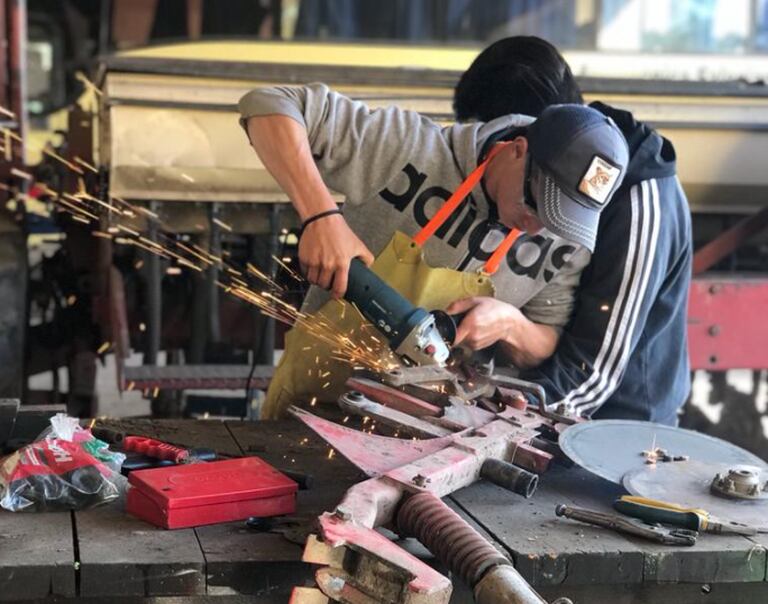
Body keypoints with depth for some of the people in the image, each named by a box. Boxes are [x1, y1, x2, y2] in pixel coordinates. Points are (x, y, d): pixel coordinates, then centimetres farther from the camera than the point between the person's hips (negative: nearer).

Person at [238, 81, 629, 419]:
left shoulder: (569, 241, -6)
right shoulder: (411, 149, -18)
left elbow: (546, 350, 4)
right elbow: (268, 106, -18)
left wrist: (510, 325, -19)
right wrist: (322, 215, -32)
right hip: (315, 396, -2)